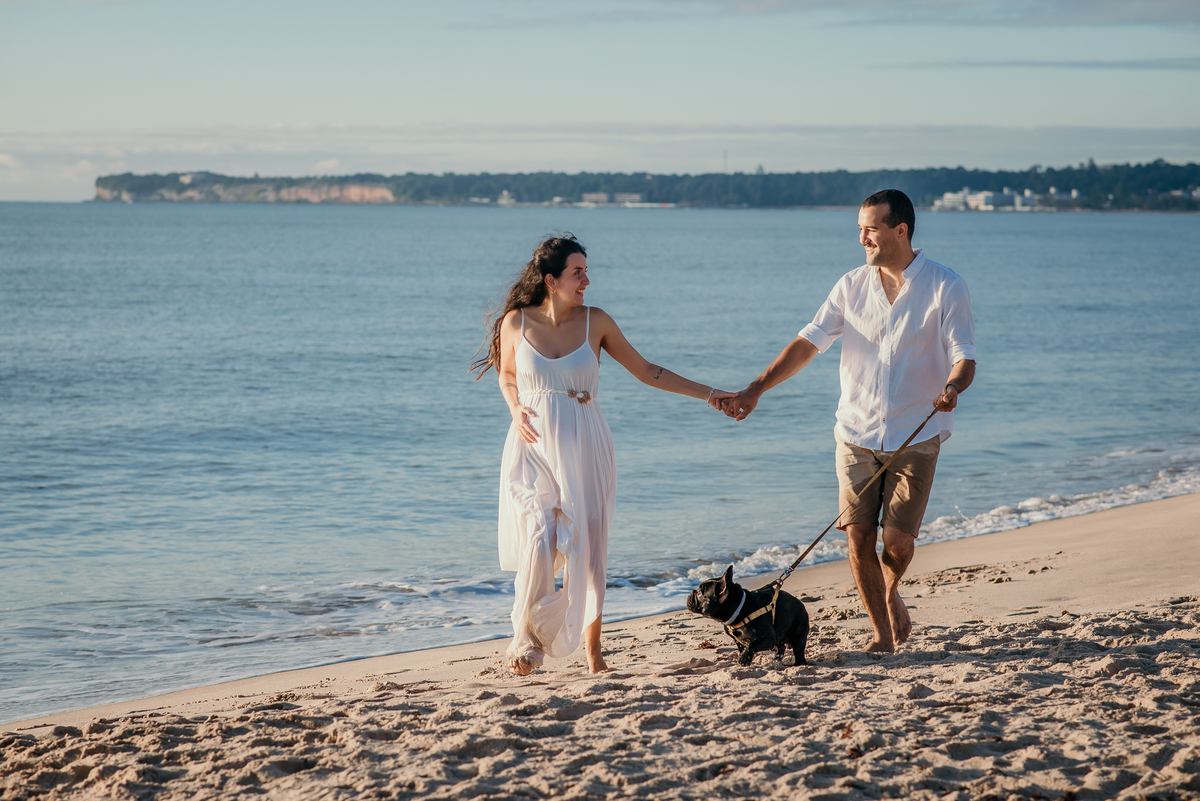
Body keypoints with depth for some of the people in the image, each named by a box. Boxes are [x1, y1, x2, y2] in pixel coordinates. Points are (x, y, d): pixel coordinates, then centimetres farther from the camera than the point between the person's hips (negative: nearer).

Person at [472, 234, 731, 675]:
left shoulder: (595, 322, 1)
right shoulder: (516, 322, -1)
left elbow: (646, 371, 8)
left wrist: (706, 393, 5)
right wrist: (517, 411, -4)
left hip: (584, 445, 1)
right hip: (534, 445, -1)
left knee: (588, 547, 0)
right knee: (540, 542, -15)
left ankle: (592, 647, 15)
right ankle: (528, 634, 7)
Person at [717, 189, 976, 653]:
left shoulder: (945, 288, -5)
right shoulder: (852, 286, 6)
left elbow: (964, 356, -11)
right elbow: (809, 342, 3)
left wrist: (952, 387, -35)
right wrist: (755, 390, -7)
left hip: (915, 436, -3)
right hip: (857, 434, 3)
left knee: (897, 538, -8)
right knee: (858, 534, -5)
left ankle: (891, 594, 27)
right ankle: (881, 633, 12)